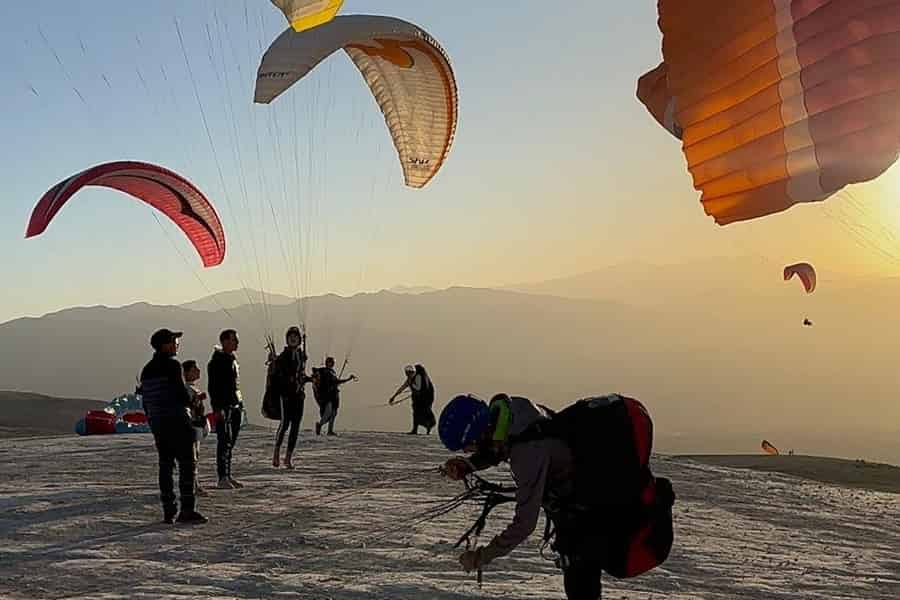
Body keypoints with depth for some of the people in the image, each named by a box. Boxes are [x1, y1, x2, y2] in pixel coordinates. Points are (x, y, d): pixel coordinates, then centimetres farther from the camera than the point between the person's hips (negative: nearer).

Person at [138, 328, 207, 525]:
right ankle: (187, 510, -8)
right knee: (187, 465, -4)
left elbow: (145, 399, 15)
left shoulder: (147, 370, 12)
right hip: (177, 421, -8)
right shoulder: (172, 365, -12)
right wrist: (190, 403, 5)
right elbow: (181, 392, -16)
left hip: (157, 422, 8)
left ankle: (168, 511, 10)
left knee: (165, 465, 10)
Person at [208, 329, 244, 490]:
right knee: (224, 442, -10)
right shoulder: (217, 360, -10)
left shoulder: (233, 359, 17)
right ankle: (223, 478, -11)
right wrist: (218, 408, -22)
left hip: (236, 406, 9)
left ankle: (228, 476, 16)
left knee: (231, 442, 11)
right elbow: (213, 387, -16)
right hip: (224, 407, -9)